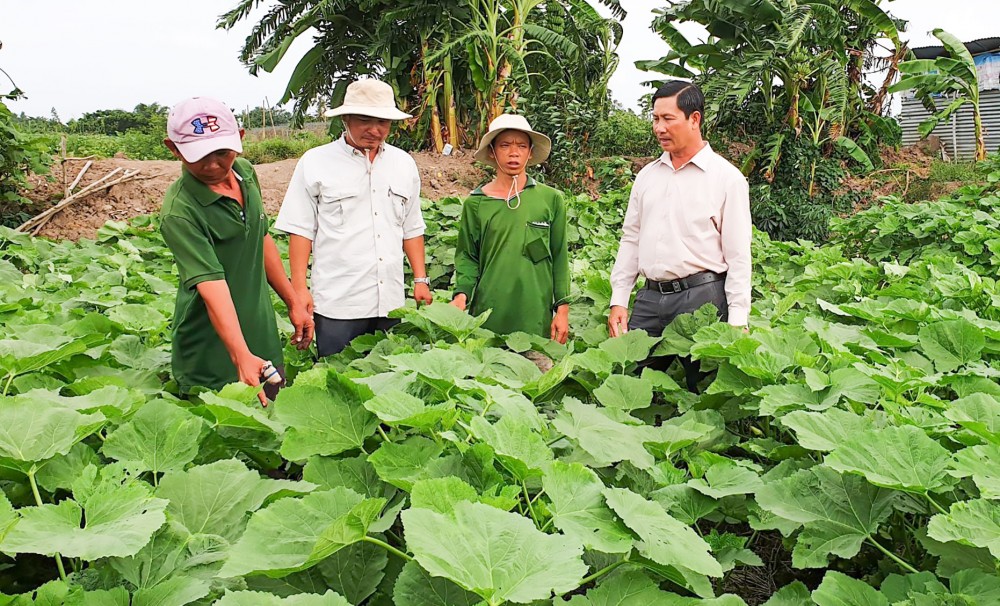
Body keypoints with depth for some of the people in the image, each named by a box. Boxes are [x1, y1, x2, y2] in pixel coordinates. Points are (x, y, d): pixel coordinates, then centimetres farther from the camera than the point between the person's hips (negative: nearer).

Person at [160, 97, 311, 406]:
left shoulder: (245, 172, 0)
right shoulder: (179, 211, -23)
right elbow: (212, 285, -31)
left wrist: (293, 302, 15)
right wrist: (241, 357, -41)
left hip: (265, 344, 7)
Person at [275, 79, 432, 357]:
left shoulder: (404, 164, 11)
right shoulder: (315, 162, -1)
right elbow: (301, 229, -1)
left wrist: (421, 279, 11)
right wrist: (299, 288, -6)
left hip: (391, 301, 4)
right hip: (336, 303, -3)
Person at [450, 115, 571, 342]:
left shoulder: (551, 199, 4)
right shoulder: (475, 204, 3)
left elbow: (559, 257, 6)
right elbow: (467, 256, 8)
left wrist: (563, 308, 3)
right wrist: (462, 293, -9)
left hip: (537, 316, 0)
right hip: (488, 315, 0)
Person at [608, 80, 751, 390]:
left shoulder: (727, 177, -1)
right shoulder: (647, 175, 13)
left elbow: (738, 254, -3)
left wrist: (737, 321, -9)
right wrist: (618, 301, 9)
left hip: (701, 296, -4)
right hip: (649, 298, 5)